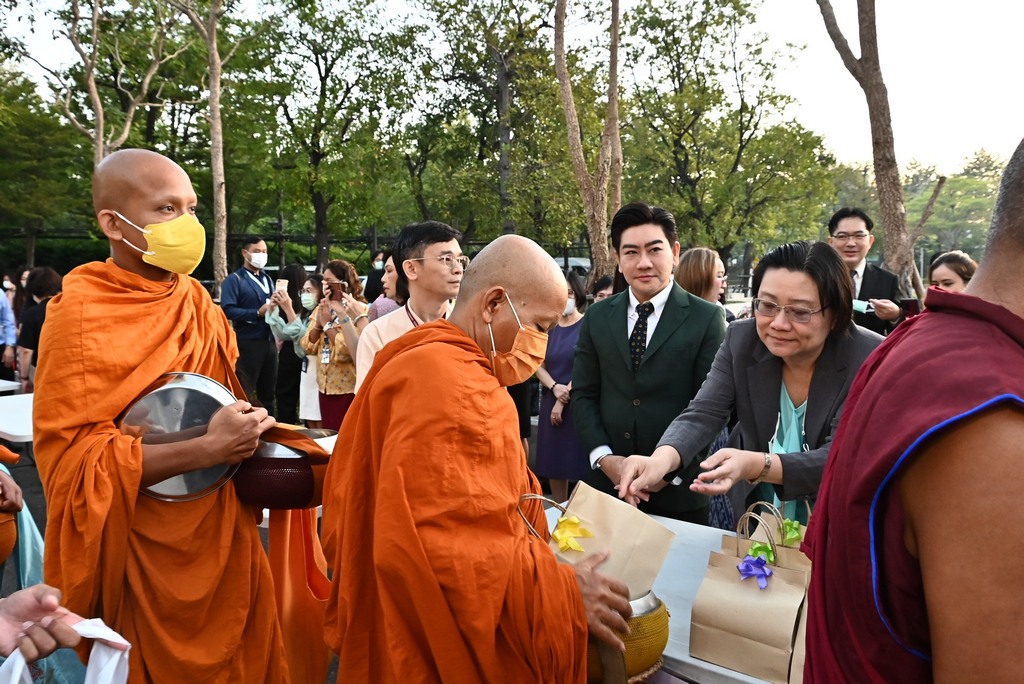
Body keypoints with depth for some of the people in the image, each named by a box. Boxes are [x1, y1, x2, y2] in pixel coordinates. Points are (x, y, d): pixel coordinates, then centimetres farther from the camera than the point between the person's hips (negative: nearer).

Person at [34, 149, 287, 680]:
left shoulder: (196, 299, 4)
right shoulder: (80, 315, -16)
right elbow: (73, 461, -19)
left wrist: (247, 430, -4)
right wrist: (206, 451, -26)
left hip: (222, 536, 6)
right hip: (148, 555, -6)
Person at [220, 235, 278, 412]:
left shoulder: (267, 279, 17)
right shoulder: (234, 279, -5)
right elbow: (228, 310, -17)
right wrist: (258, 313, -20)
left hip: (269, 341, 7)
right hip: (248, 343, -6)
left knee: (268, 391, 14)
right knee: (245, 393, 3)